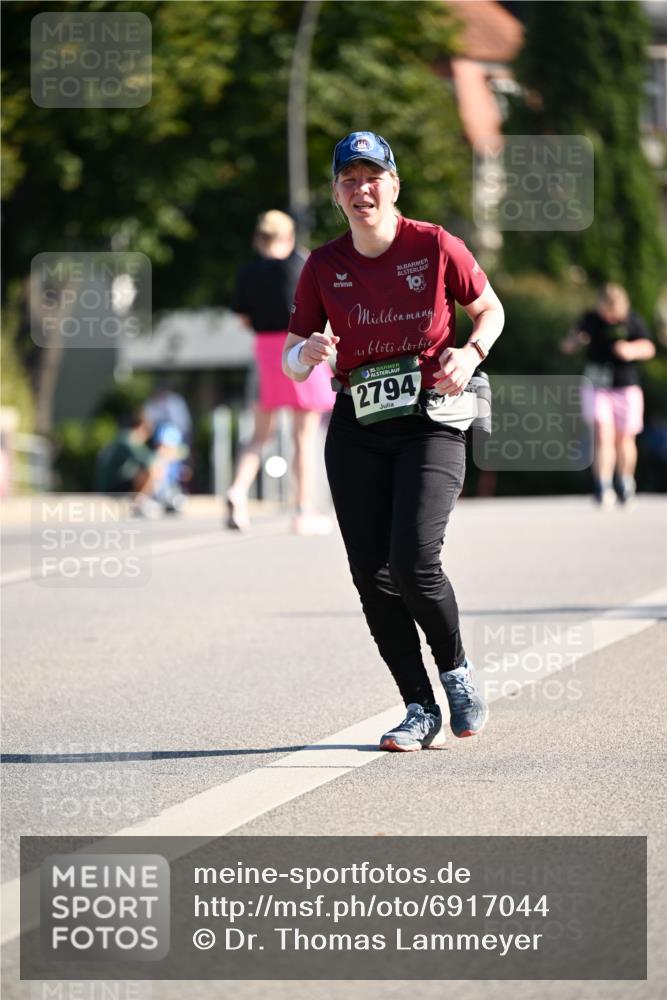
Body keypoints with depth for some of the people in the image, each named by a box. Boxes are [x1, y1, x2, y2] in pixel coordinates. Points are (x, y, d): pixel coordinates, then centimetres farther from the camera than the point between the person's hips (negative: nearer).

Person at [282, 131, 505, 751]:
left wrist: (471, 352, -10)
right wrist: (308, 353, -18)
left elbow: (490, 310, 10)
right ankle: (420, 710, 9)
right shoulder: (324, 266, 2)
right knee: (372, 576, -2)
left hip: (431, 421, -3)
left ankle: (457, 671, 9)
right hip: (356, 427, 3)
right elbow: (291, 363, 6)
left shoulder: (435, 247, -4)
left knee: (414, 561, -18)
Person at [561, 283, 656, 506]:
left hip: (626, 387, 1)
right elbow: (567, 346, 4)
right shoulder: (591, 320, -1)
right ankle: (603, 488, -16)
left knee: (624, 438, 7)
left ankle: (625, 485, 28)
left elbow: (649, 348, -10)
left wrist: (632, 350, -31)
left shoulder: (634, 321, -3)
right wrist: (574, 340, -19)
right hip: (596, 386, -1)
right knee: (603, 435, -15)